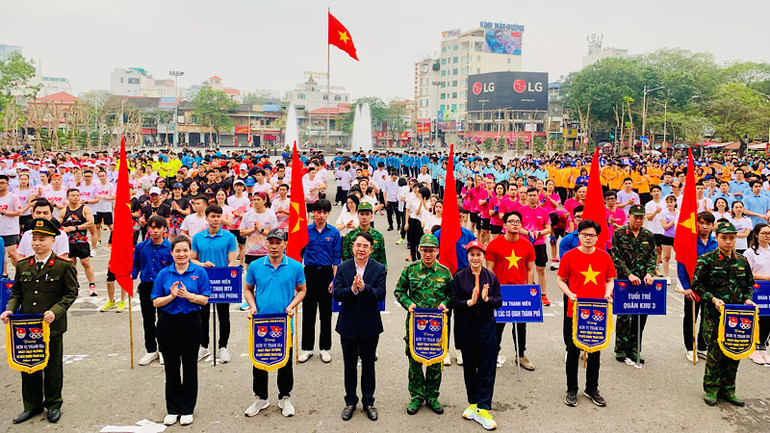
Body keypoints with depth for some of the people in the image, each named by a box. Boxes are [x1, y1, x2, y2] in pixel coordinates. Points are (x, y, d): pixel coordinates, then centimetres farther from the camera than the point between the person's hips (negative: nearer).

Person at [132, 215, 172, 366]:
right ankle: (151, 350, 27)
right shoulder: (141, 247, 2)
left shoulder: (170, 248, -7)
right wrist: (131, 275, -5)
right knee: (148, 320, 12)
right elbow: (135, 264, 12)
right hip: (146, 286, 3)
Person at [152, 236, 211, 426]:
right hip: (168, 323, 1)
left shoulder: (199, 272, -2)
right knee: (171, 367, 10)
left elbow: (204, 300, -3)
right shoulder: (164, 274, 2)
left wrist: (187, 295, -19)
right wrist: (171, 296, -16)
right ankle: (172, 409, 23)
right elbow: (156, 302, 1)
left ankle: (187, 409, 20)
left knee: (190, 367, 7)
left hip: (190, 323, -1)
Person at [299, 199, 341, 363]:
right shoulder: (306, 231, 2)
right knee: (308, 311, 6)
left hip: (326, 272, -1)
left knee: (326, 312, 7)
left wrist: (334, 279, -7)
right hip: (310, 272, 1)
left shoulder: (334, 232, -1)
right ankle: (307, 348, 17)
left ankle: (325, 348, 19)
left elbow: (337, 257, 0)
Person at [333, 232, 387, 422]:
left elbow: (381, 295, -15)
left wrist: (364, 287, -31)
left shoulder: (379, 269, -6)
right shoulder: (342, 268, -3)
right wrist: (352, 289, -29)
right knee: (349, 365, 14)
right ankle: (350, 401, 30)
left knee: (368, 365, 12)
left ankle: (368, 402, 28)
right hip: (348, 325, 1)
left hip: (369, 325, -1)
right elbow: (337, 294, -10)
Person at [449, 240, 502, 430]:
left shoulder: (491, 277, 3)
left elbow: (499, 302, 5)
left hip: (487, 327, 0)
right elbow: (452, 301, -4)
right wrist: (469, 302, -18)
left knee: (486, 368, -2)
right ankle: (473, 403, 26)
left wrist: (487, 299, -14)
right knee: (469, 366, 10)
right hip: (466, 327, 0)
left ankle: (483, 409, 3)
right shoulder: (459, 277, 0)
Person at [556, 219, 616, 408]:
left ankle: (592, 389, 29)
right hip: (575, 311, -2)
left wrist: (607, 293, -6)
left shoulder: (604, 257, 3)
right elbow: (560, 280, 1)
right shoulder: (569, 256, -5)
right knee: (573, 351, 6)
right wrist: (570, 294, -14)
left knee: (595, 352, 13)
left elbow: (610, 280, 13)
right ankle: (572, 390, 20)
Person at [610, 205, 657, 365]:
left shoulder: (649, 236, 9)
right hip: (624, 281, -3)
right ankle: (621, 350, 11)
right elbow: (616, 257, -8)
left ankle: (634, 350, 18)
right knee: (623, 316, 0)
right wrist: (629, 274, -17)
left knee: (641, 317, 6)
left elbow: (653, 256, 6)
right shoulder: (619, 234, -2)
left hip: (643, 282, 4)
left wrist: (649, 273, -11)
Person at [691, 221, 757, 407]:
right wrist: (713, 299, -16)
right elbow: (696, 285, -6)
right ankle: (711, 389, 13)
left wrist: (747, 299, 3)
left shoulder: (742, 261, 10)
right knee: (715, 352, -1)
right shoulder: (706, 260, -6)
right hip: (714, 315, -5)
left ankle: (727, 390, 22)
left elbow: (749, 284, 20)